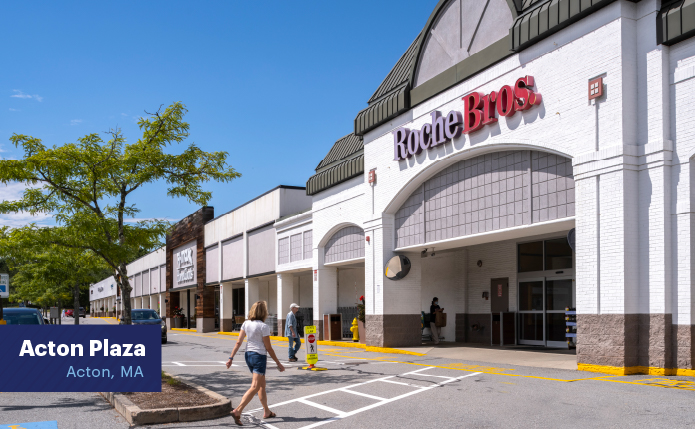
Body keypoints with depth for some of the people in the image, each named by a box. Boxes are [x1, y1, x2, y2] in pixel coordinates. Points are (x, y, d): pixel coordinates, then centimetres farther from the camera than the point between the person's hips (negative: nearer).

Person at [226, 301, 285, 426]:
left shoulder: (246, 324, 3)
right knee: (255, 387, -8)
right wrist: (278, 364, -2)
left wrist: (231, 357, 6)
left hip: (248, 355, 8)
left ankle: (267, 411, 29)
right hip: (259, 356, -8)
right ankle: (237, 411, -19)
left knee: (262, 385, 20)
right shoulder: (263, 327, -14)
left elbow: (238, 342, 1)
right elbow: (268, 348, -10)